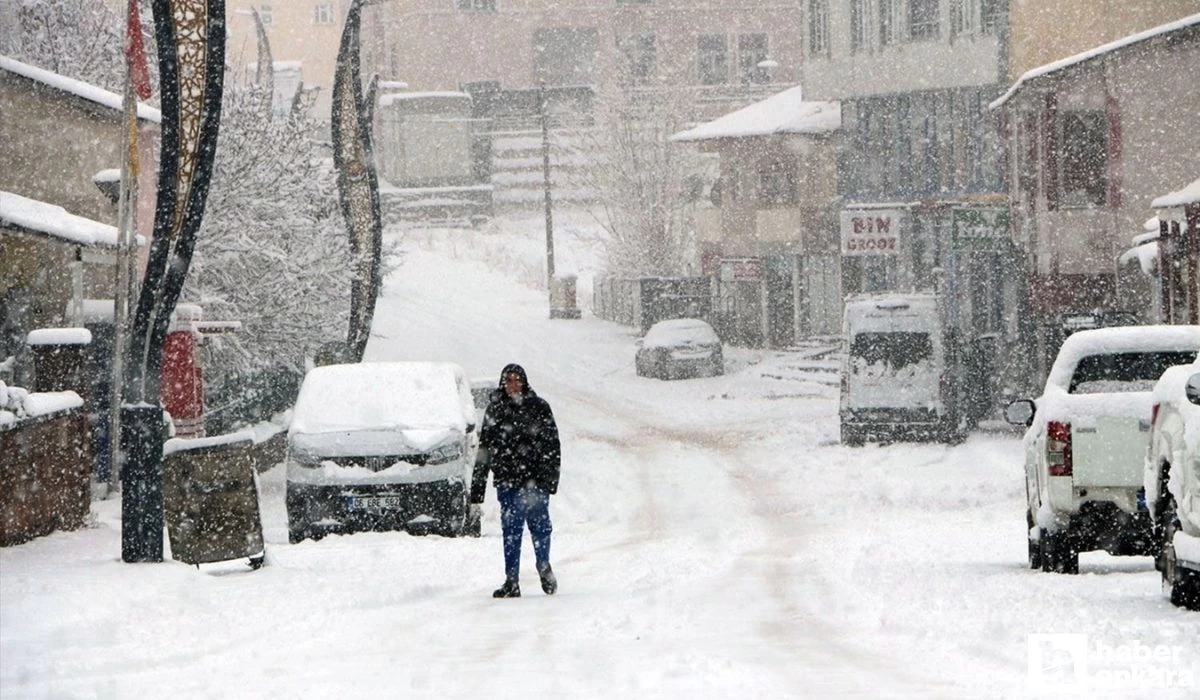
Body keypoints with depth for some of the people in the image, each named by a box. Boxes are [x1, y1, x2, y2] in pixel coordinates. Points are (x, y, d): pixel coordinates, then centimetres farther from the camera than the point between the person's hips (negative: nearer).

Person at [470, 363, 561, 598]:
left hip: (535, 478, -1)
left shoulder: (539, 407, 5)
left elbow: (552, 445, 4)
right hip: (507, 480, 1)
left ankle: (544, 566, 23)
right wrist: (477, 485, 9)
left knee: (539, 525, -2)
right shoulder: (495, 410, 9)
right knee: (511, 530, 0)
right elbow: (485, 448, 12)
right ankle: (511, 581, 4)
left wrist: (551, 476, -6)